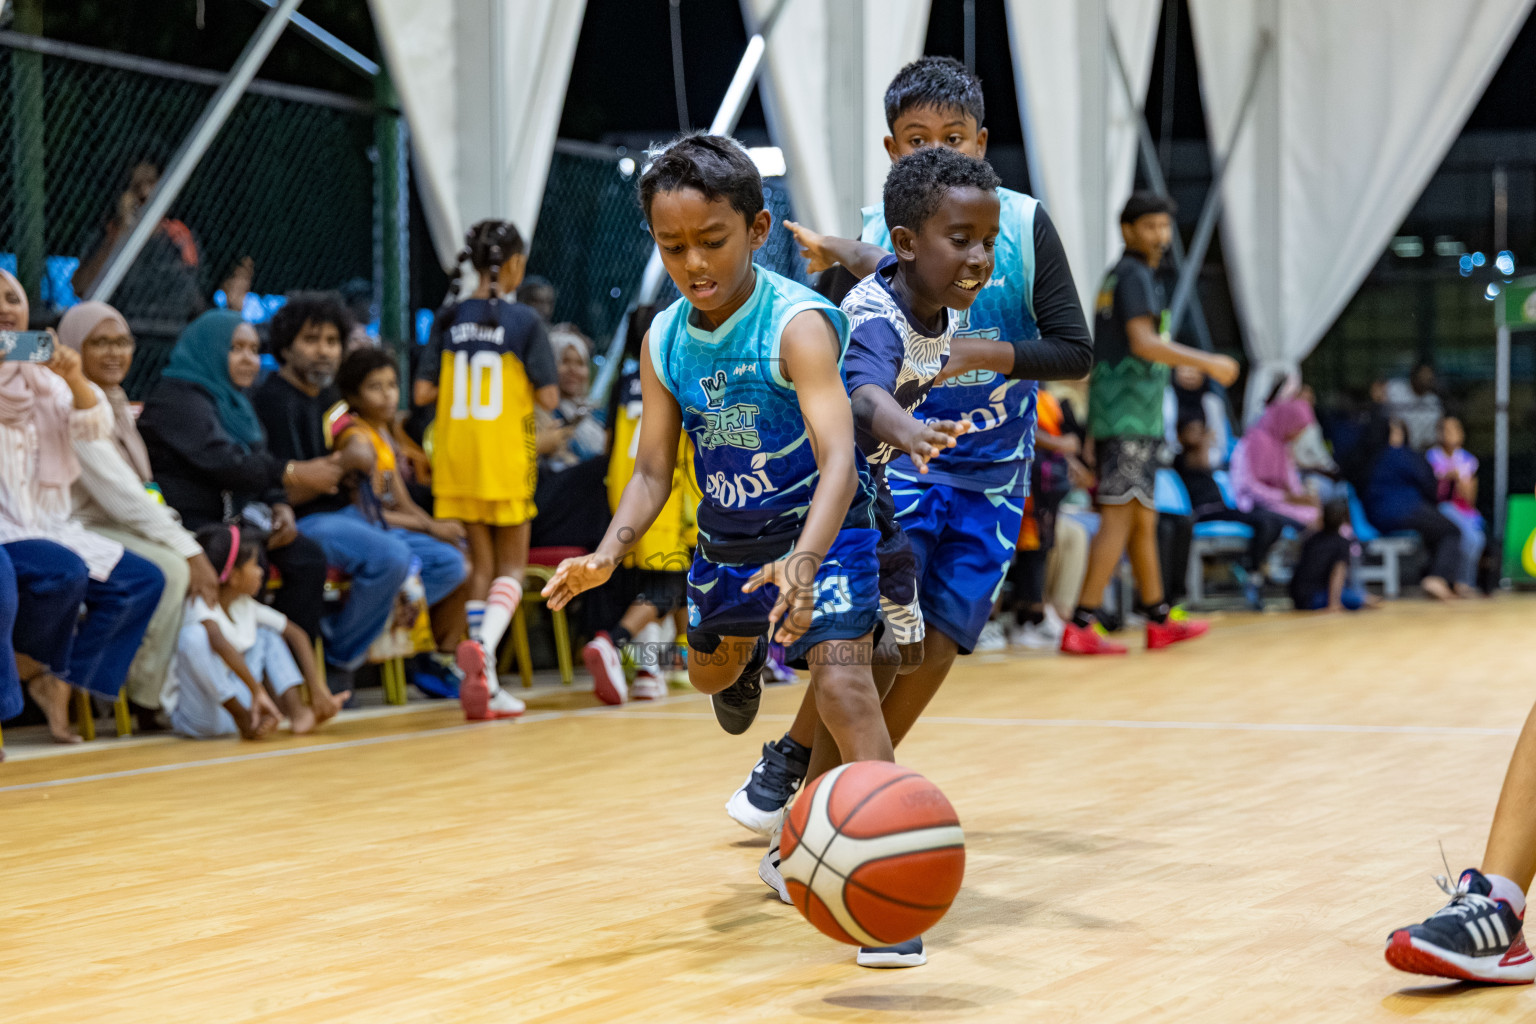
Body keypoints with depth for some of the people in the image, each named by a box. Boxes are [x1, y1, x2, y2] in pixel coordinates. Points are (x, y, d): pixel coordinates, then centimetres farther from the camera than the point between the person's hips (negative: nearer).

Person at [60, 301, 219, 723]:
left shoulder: (114, 402, 15)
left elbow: (140, 493, 16)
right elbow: (121, 496, -22)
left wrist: (191, 546, 3)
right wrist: (187, 549, -23)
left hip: (116, 527, 9)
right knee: (172, 568, -30)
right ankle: (146, 702, -20)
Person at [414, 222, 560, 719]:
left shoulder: (450, 320, 1)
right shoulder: (524, 321, -9)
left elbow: (423, 391, -2)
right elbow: (548, 396, -11)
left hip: (457, 453, 4)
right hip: (505, 455, -4)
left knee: (481, 563, 12)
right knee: (511, 566, 7)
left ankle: (486, 684, 8)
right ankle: (484, 645, -23)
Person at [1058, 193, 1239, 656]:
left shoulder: (1117, 276, 21)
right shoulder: (1135, 276, -10)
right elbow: (1143, 342, -22)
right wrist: (1208, 362, -19)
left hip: (1115, 414, 10)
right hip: (1130, 414, -10)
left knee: (1143, 519, 15)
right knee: (1120, 517, -12)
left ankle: (1159, 621, 23)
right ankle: (1081, 626, -17)